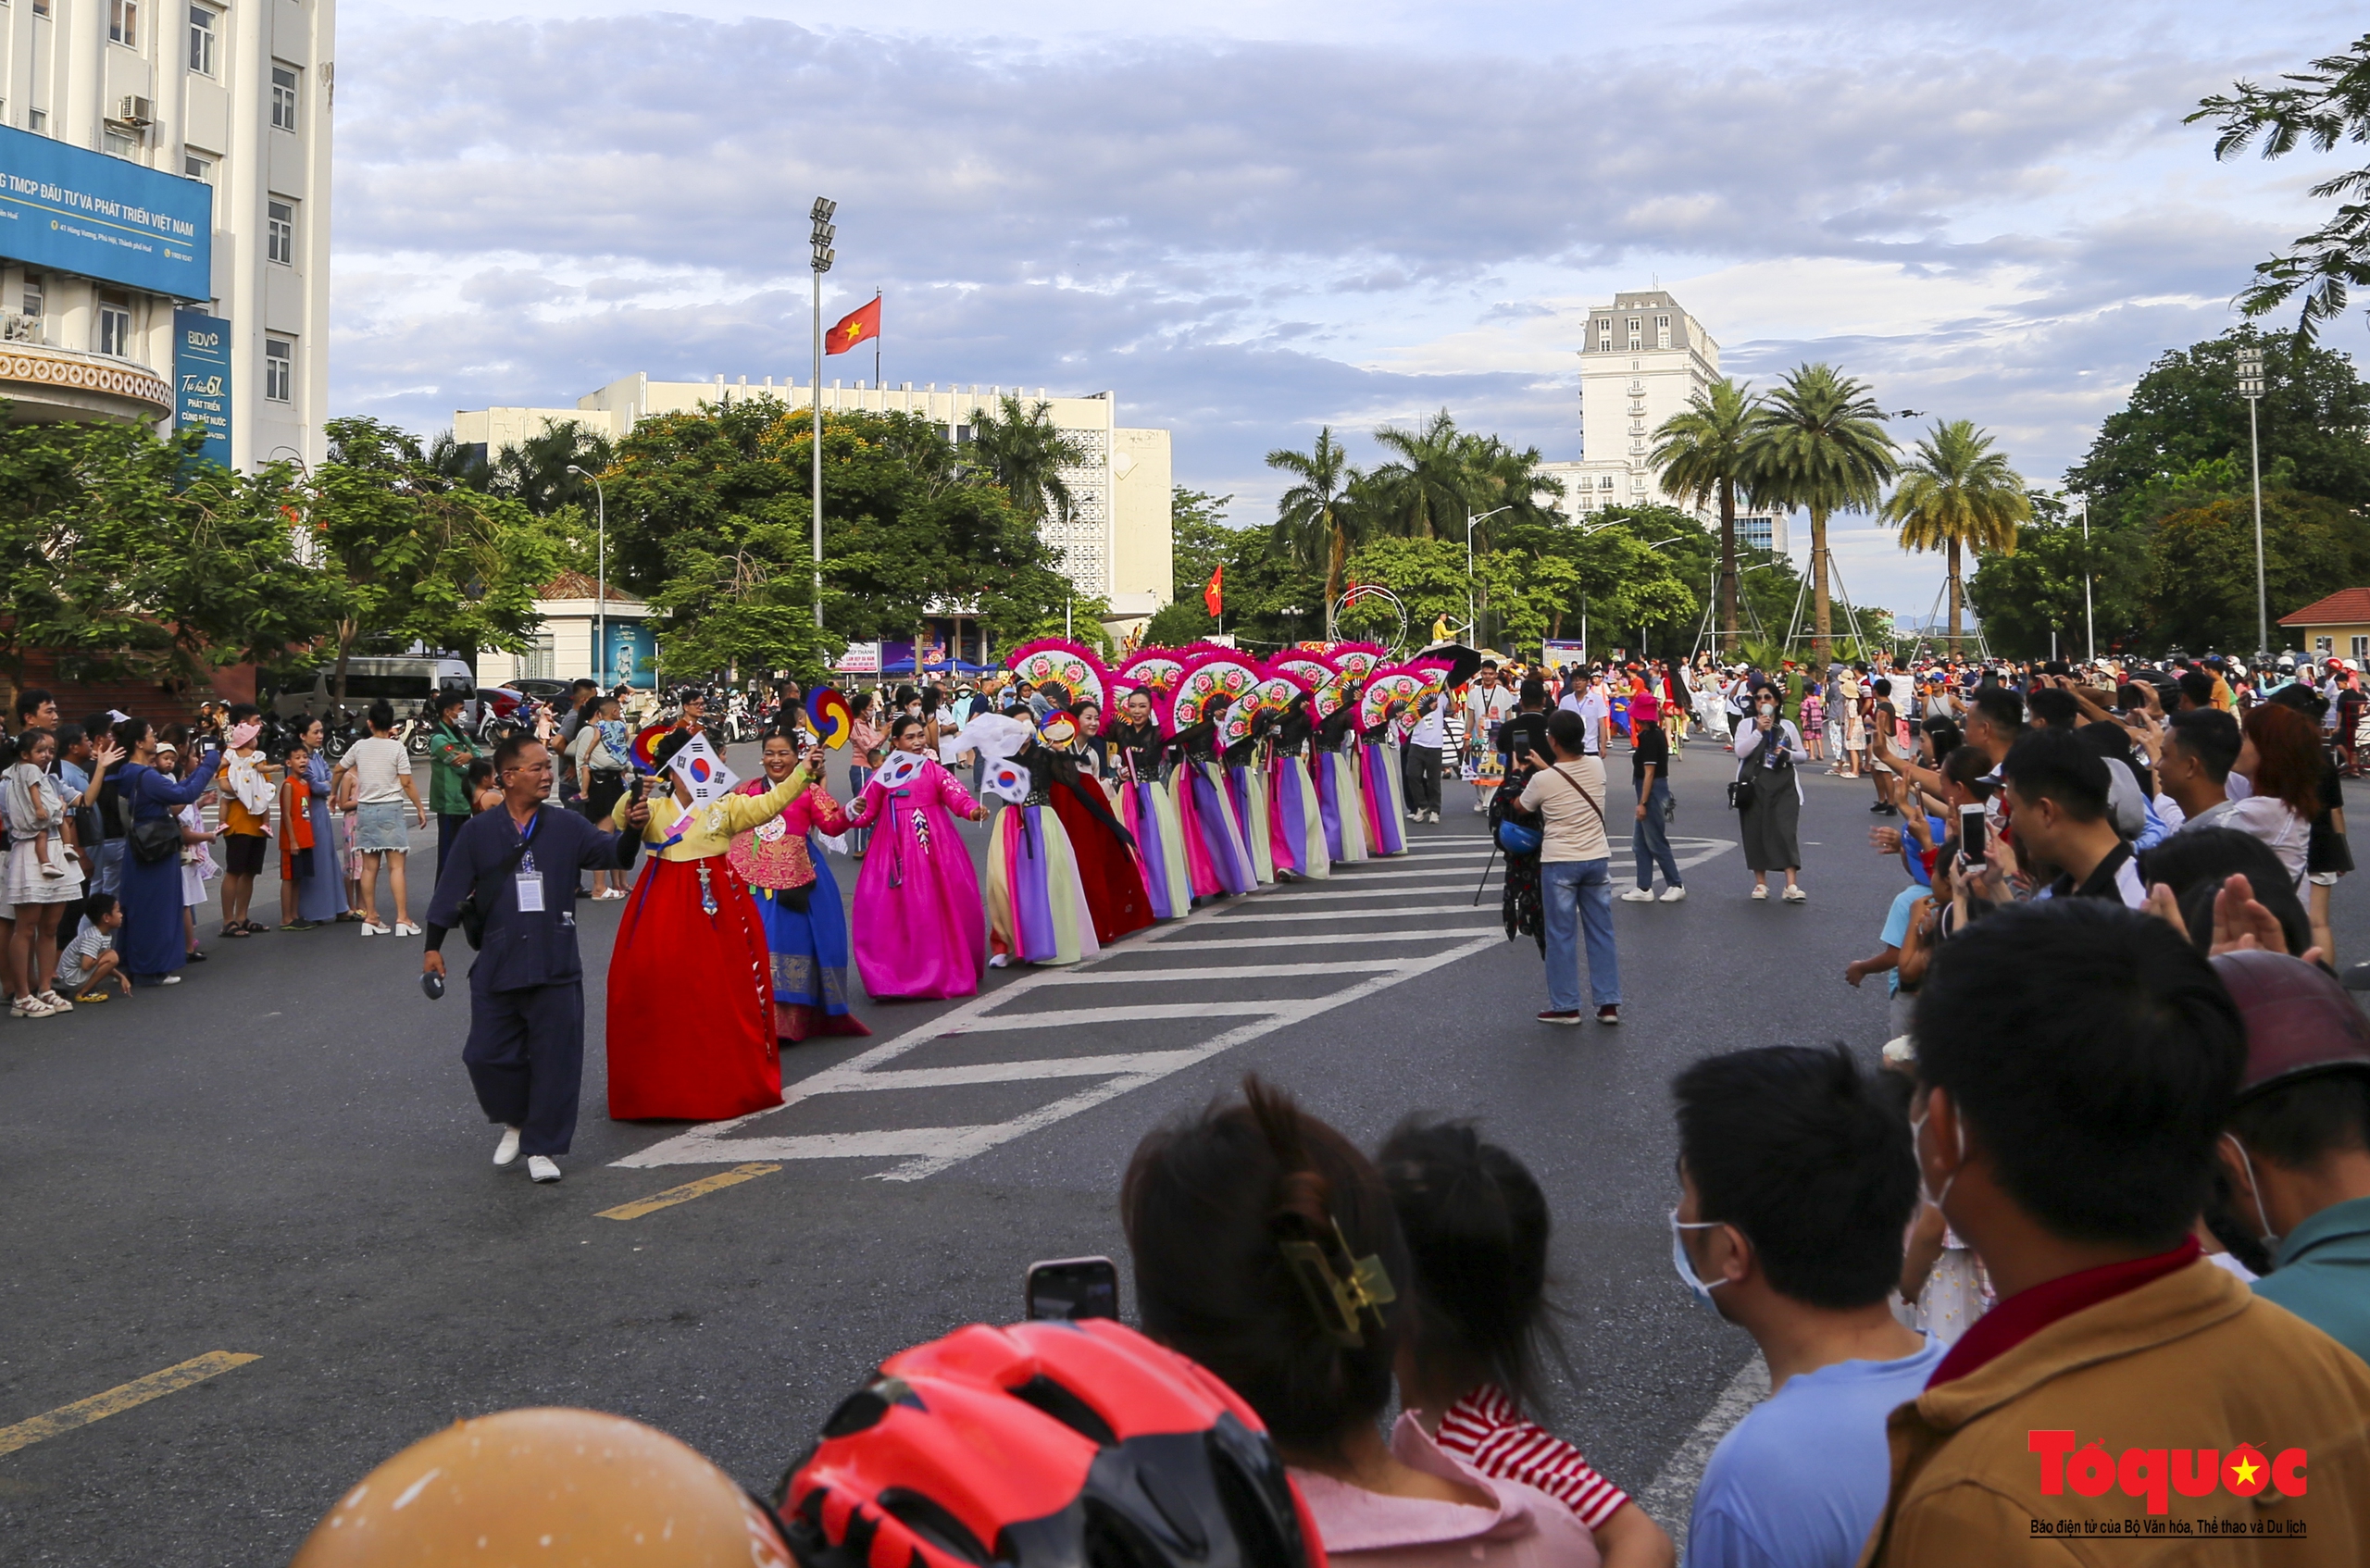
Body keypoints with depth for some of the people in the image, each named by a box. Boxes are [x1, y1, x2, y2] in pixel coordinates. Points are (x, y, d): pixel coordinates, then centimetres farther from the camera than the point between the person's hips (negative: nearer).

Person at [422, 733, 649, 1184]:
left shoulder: (566, 826, 2)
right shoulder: (478, 832, 1)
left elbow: (613, 853, -7)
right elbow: (452, 891, 4)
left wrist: (631, 829, -28)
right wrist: (433, 946, 3)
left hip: (555, 967, 0)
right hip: (496, 967, 0)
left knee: (555, 1058, 1)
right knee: (488, 1055, 4)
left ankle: (542, 1147, 13)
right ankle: (515, 1122, 31)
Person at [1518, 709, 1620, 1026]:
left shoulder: (1542, 780, -14)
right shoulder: (1597, 766, -2)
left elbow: (1521, 807, 6)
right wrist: (1546, 767, 28)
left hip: (1559, 863, -4)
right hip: (1598, 859, 4)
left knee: (1561, 936, 4)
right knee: (1602, 933, 9)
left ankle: (1565, 1006, 8)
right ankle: (1609, 1003, 11)